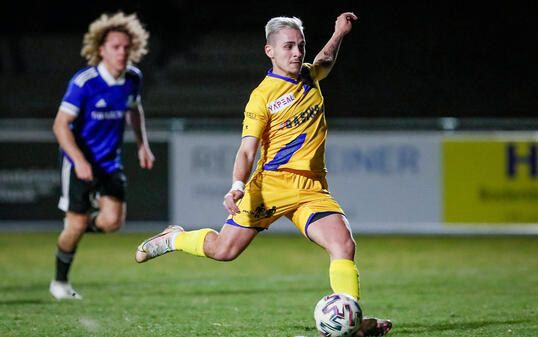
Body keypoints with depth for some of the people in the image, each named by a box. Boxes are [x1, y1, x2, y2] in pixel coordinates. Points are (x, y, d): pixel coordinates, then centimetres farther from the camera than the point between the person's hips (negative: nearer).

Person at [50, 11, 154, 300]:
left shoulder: (133, 78, -2)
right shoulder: (84, 82, -20)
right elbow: (61, 124, -19)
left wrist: (142, 144, 10)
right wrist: (79, 160, -31)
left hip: (110, 162, 4)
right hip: (79, 162, -4)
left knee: (112, 221, -13)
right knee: (77, 225, -4)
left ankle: (84, 227, 23)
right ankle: (60, 282, 19)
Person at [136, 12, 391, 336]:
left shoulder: (309, 76, 11)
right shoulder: (263, 96, -9)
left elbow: (325, 63, 39)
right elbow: (247, 150, -13)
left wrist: (339, 34, 29)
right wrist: (238, 185, -29)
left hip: (312, 188, 4)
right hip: (271, 185, -4)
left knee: (344, 245, -19)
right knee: (223, 250, 1)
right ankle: (174, 239, 31)